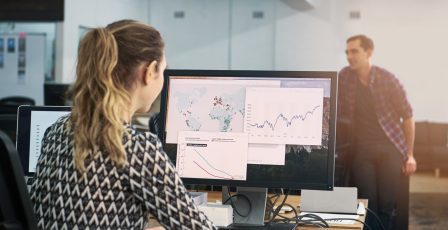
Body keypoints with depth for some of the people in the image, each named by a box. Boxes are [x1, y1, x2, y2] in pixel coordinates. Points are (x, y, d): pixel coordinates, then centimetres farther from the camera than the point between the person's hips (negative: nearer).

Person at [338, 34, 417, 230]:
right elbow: (339, 114, 8)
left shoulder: (388, 79, -5)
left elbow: (407, 116, 1)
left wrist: (409, 154, 0)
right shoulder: (344, 77, 1)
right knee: (367, 204, -5)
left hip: (390, 148, -1)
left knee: (387, 205, -2)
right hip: (361, 149, 1)